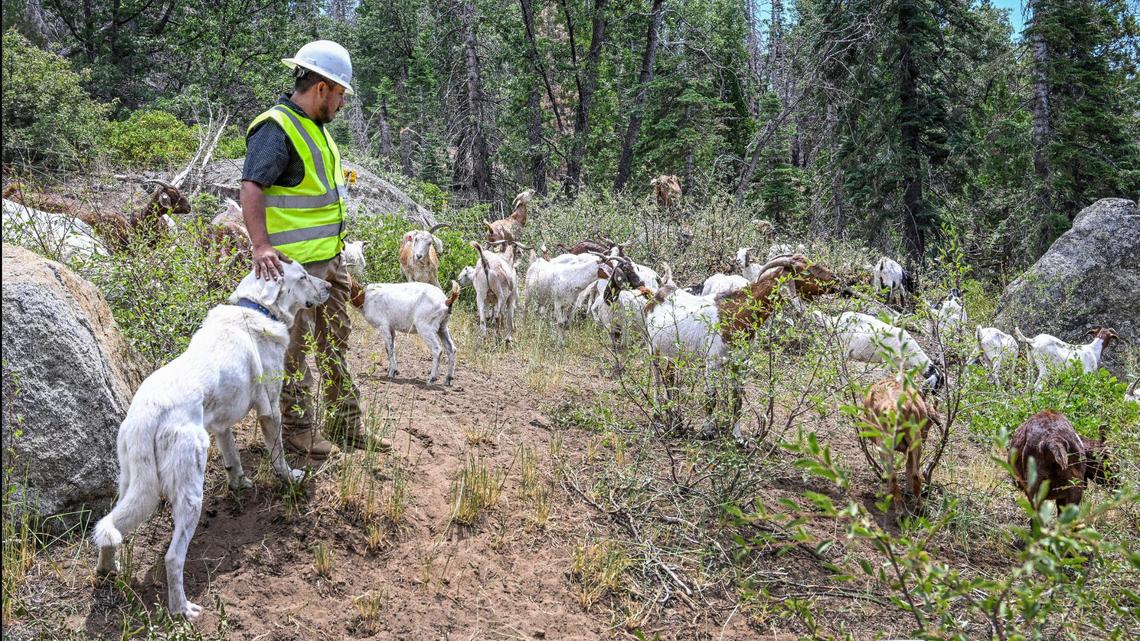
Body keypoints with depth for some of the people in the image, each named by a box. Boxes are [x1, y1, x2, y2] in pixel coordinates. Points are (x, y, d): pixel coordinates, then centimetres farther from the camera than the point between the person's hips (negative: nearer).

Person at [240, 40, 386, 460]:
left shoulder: (315, 127, 16)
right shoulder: (276, 129, -15)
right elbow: (251, 188, -26)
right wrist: (261, 246, -36)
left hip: (329, 258, 10)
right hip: (295, 264, -10)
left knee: (335, 341, 15)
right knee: (294, 346, 0)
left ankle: (346, 424, 25)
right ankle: (298, 430, 10)